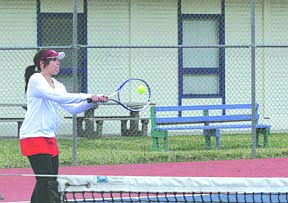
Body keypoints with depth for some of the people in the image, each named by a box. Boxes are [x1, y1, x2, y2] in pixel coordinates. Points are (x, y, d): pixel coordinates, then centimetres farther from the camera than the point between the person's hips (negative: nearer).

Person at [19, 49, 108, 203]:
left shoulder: (57, 85, 15)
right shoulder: (36, 80, -10)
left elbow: (73, 108, 10)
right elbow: (58, 97, -24)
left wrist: (93, 102, -6)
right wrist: (88, 96, -24)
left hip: (49, 138, 9)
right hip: (33, 137, -9)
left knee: (51, 183, 7)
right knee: (46, 183, -15)